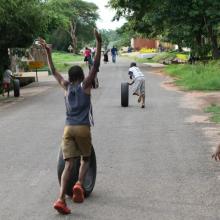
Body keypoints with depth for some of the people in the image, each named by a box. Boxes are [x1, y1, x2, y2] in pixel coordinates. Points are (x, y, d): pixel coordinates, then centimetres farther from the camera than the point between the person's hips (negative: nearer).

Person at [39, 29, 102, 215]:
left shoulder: (66, 86, 12)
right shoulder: (85, 85, 3)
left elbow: (54, 71, 24)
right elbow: (96, 65, -3)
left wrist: (48, 52, 28)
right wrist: (99, 43, -6)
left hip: (68, 128, 3)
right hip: (83, 128, -3)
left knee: (69, 164, -3)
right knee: (85, 159, 17)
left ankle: (61, 198, -18)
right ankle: (79, 184, -10)